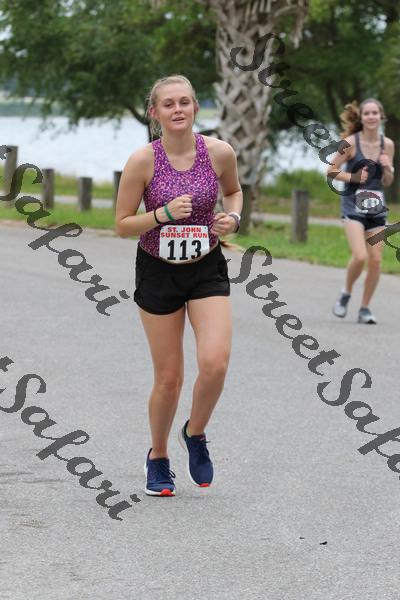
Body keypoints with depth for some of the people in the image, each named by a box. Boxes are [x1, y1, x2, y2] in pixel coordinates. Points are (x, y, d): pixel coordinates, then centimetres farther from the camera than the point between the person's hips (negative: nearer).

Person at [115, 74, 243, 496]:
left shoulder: (219, 153, -9)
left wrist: (233, 216, -8)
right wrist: (163, 214, -24)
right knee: (168, 378, 4)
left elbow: (234, 191, 13)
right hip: (158, 272, -1)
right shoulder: (142, 161, -14)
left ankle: (195, 434, 12)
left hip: (207, 271, 1)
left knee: (215, 362, -18)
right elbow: (122, 225, -8)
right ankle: (158, 458, 29)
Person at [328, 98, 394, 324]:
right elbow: (331, 171, -1)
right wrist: (354, 177, -17)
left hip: (377, 206, 4)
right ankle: (346, 294, 9)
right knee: (360, 256, -18)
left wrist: (387, 168, -9)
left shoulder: (387, 144, 4)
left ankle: (365, 308, 16)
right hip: (354, 205, -4)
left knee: (376, 260, 1)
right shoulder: (351, 142, -8)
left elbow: (387, 182, 12)